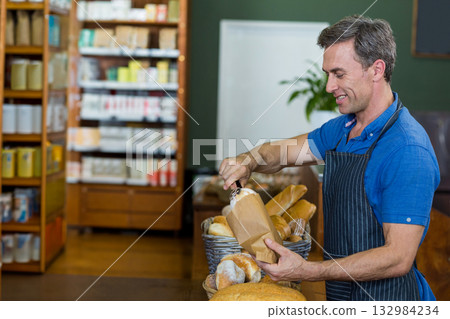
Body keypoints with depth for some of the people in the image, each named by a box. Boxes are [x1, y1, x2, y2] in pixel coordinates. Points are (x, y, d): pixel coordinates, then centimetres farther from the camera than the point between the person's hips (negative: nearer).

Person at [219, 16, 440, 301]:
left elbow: (398, 258, -26)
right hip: (339, 292, 8)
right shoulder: (342, 128, 4)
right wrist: (248, 162, -10)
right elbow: (285, 151, 15)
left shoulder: (408, 151, -24)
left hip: (385, 296, -8)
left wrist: (307, 272, -29)